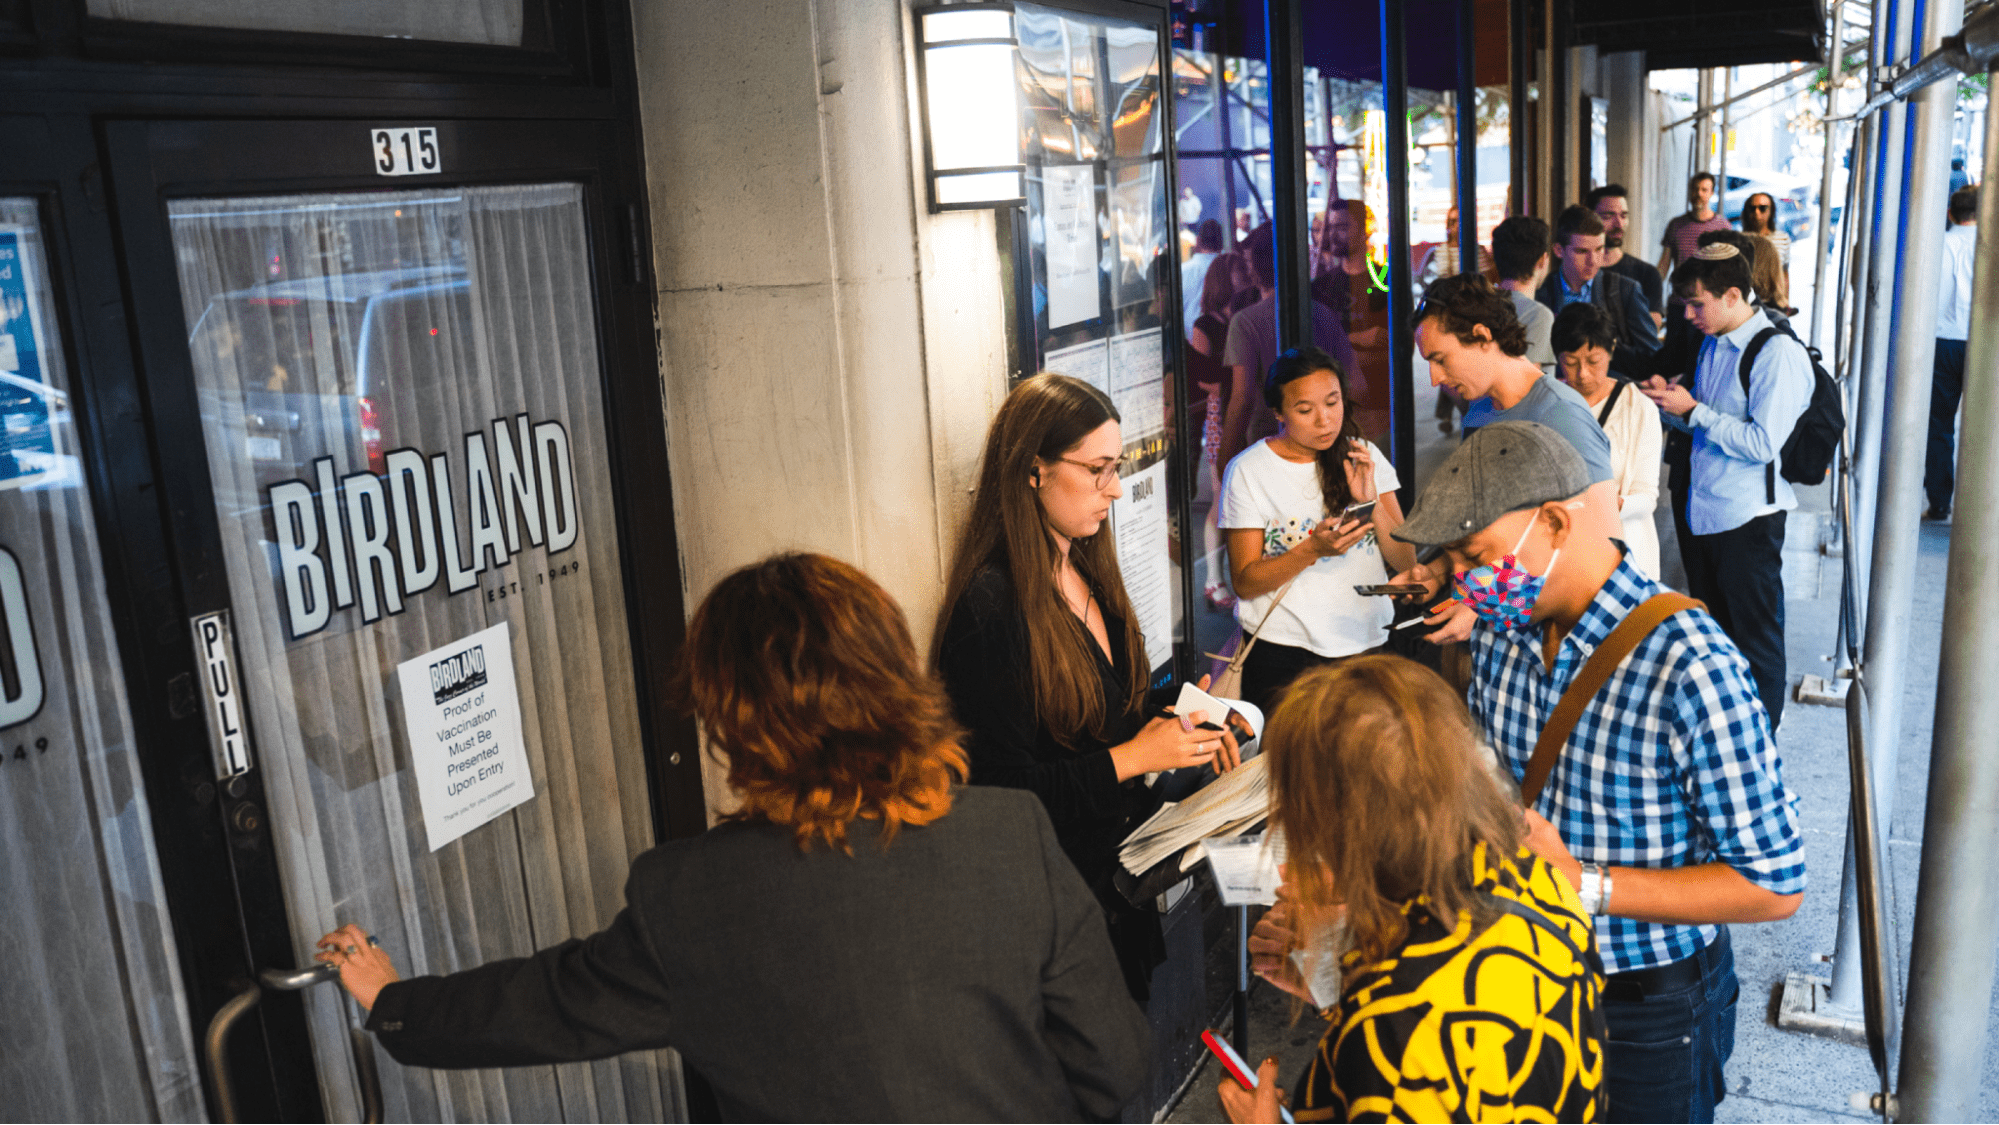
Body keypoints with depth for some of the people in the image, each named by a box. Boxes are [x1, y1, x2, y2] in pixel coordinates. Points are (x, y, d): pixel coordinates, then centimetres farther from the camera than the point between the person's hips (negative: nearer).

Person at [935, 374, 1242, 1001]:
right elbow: (1004, 788, -19)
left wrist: (1178, 727, 1)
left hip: (1128, 847, 7)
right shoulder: (990, 608, -19)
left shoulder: (1087, 572, 8)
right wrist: (1136, 755, -15)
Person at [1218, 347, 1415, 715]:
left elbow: (1407, 563, 2)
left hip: (1367, 644, 3)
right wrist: (1313, 549, -21)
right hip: (1284, 653, -3)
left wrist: (1371, 502, -14)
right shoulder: (1248, 471, -5)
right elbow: (1245, 583, -7)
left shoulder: (1364, 457, 6)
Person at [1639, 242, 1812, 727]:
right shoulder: (1712, 343, 9)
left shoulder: (1778, 353, -17)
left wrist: (1693, 409, -18)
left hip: (1747, 518, -8)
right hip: (1701, 508, 8)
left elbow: (1762, 443, -22)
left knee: (1755, 639, 6)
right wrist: (1672, 402, -1)